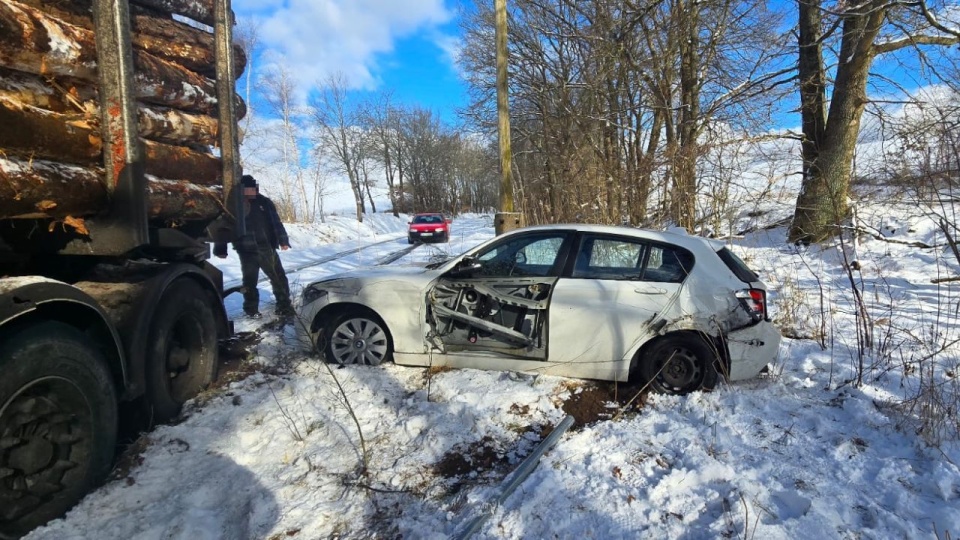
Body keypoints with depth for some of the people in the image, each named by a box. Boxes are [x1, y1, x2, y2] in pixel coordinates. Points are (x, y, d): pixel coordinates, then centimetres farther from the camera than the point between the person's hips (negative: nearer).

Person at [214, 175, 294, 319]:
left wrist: (283, 240, -7)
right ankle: (251, 309, 21)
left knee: (279, 278, 4)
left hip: (267, 248, 2)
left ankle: (285, 307, 15)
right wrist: (220, 249, -1)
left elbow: (276, 222, 4)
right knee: (250, 281, 8)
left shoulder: (264, 202, 5)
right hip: (247, 251, -2)